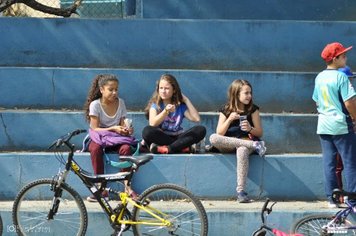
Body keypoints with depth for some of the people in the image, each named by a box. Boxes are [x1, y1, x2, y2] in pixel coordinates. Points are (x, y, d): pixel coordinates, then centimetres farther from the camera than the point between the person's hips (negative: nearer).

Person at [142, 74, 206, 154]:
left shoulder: (180, 106, 8)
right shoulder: (155, 105, 0)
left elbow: (196, 118, -6)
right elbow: (152, 123, -18)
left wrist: (186, 100, -1)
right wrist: (166, 111, -31)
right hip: (161, 137, -3)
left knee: (201, 130, -22)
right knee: (147, 131, -35)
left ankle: (167, 148, -33)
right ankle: (181, 146, -29)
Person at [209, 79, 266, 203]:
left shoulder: (253, 109, 7)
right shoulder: (225, 110, 6)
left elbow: (260, 133, 6)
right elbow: (219, 133, -1)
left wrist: (250, 129, -16)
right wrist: (229, 119, -15)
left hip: (246, 142, -2)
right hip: (228, 145, 2)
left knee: (242, 150, -41)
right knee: (213, 138, -33)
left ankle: (241, 191, -43)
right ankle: (254, 145, -29)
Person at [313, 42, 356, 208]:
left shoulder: (319, 77, 8)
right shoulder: (341, 77, -15)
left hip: (323, 125, 7)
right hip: (341, 125, -7)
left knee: (329, 162, 8)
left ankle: (331, 199, 8)